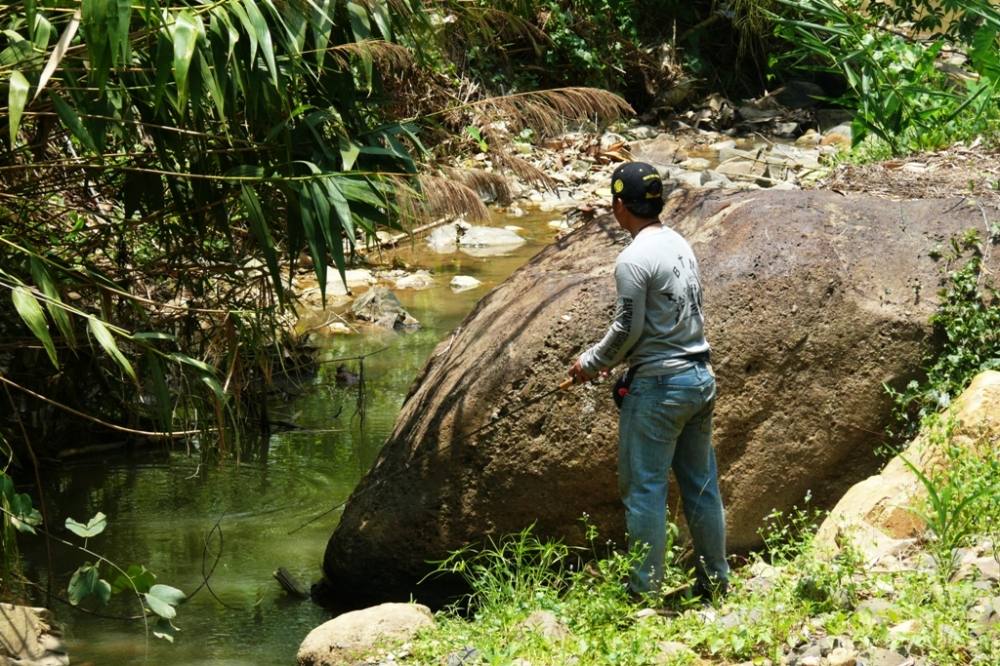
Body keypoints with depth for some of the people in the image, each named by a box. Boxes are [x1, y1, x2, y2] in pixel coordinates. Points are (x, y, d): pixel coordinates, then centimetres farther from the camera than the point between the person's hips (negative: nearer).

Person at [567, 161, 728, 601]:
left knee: (644, 488, 0)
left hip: (659, 385, -8)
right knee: (701, 485, 14)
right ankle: (715, 581, 20)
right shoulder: (681, 247, 10)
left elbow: (628, 328, -14)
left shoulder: (634, 261, -16)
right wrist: (615, 358, 22)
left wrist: (591, 363, 3)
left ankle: (645, 590, 3)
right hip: (700, 376, 8)